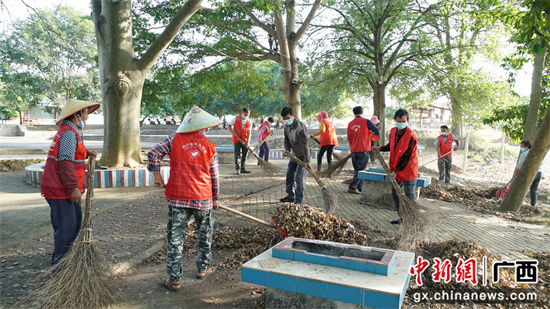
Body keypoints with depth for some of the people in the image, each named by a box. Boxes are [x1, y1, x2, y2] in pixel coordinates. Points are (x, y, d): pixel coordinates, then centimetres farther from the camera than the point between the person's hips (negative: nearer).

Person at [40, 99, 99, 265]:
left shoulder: (72, 131, 16)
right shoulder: (69, 133, -17)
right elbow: (65, 162, -24)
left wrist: (85, 153, 8)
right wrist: (74, 188, -25)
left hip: (64, 188, 11)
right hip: (59, 189, -11)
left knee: (76, 220, 18)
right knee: (66, 224, -6)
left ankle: (62, 254, 31)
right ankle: (59, 261, 6)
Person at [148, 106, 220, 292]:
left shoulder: (175, 139, -4)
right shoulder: (209, 146, -1)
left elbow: (153, 153, -9)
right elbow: (214, 176, 5)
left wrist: (156, 175, 4)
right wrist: (216, 197, 18)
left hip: (178, 198, 0)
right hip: (203, 199, 1)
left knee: (175, 238, 6)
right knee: (205, 234, 21)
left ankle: (174, 280, 11)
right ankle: (203, 268, 34)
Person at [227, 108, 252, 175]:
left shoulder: (249, 122, 0)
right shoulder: (236, 119, -5)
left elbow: (249, 132, -2)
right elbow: (228, 126, 0)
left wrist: (248, 142, -11)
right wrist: (232, 132, -18)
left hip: (245, 141, 3)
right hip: (237, 140, -3)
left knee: (245, 155, 6)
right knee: (237, 155, -4)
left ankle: (243, 168, 15)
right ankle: (238, 169, -1)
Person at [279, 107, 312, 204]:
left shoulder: (300, 127, -29)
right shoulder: (287, 126, -2)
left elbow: (304, 145, -34)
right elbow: (287, 139, 5)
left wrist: (307, 161, -39)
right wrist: (287, 150, -17)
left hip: (303, 155, -9)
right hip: (294, 155, 9)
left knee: (299, 178, -11)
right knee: (289, 174, 17)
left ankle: (298, 201, -3)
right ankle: (290, 196, 32)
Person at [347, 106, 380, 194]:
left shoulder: (350, 124, 8)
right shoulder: (366, 121, -5)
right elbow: (377, 132, -6)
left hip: (353, 151, 5)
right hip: (364, 150, -5)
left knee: (357, 170, 14)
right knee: (361, 170, -2)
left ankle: (359, 188, 16)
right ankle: (352, 187, -11)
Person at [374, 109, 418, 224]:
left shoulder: (410, 136, -20)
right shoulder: (393, 131, 2)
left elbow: (406, 157, -20)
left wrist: (396, 171, -22)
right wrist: (381, 148, 5)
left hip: (408, 170, -7)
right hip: (396, 169, 8)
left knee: (409, 196, -3)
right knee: (395, 194, 13)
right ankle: (401, 218, 26)